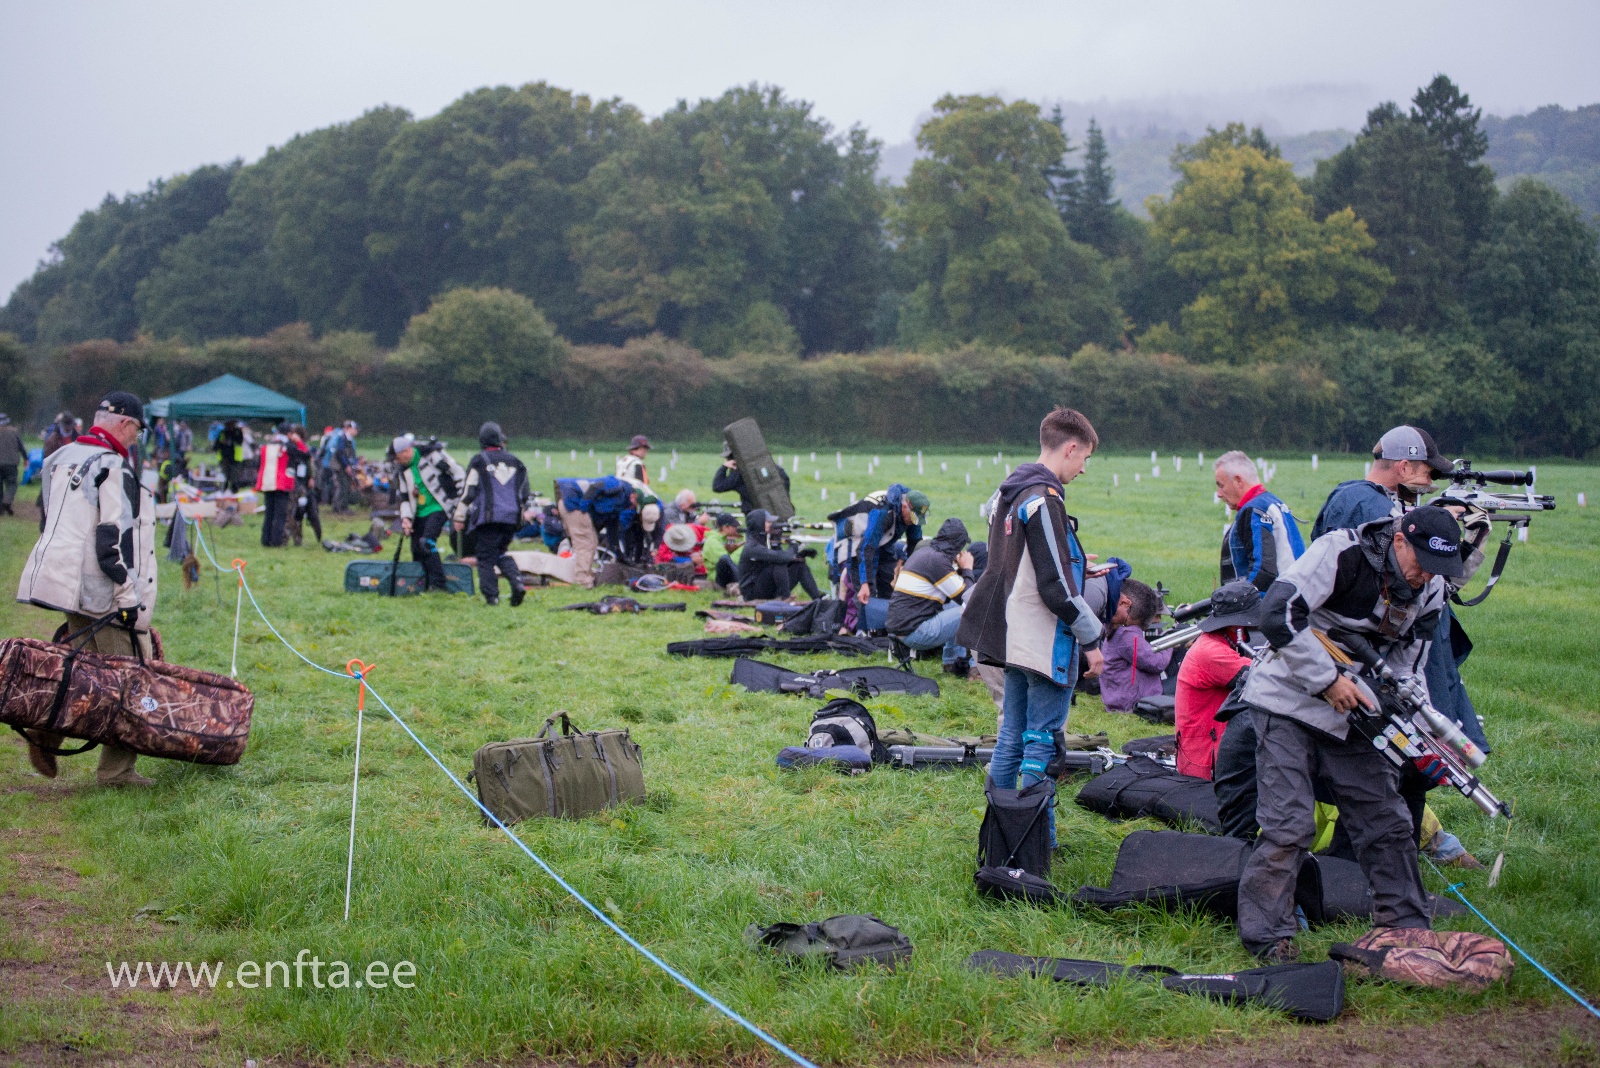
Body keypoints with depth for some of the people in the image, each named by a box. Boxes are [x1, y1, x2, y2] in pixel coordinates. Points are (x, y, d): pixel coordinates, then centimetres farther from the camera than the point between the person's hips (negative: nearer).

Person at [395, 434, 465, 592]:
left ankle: (438, 582, -22)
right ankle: (422, 586, 17)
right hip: (419, 513, 8)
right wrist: (406, 518, -1)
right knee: (417, 550, 5)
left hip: (439, 508, -8)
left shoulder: (432, 455, -13)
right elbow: (405, 496, 14)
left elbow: (458, 472, -12)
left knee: (427, 541, -24)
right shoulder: (404, 470, 10)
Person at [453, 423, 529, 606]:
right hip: (511, 519, 5)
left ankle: (491, 596, -3)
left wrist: (460, 517, 4)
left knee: (486, 558, 1)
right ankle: (517, 582, -1)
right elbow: (524, 494, 16)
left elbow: (468, 492, -3)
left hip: (486, 518, -5)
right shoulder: (515, 462, 12)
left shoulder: (479, 462, -1)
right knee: (501, 552, 20)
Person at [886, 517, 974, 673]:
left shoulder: (923, 552, 14)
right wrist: (967, 569, 5)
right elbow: (966, 597, -8)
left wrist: (959, 570, 16)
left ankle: (951, 661, 25)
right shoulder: (937, 559, -14)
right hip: (913, 632, -10)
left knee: (954, 605, 25)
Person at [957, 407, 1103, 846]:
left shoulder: (1009, 492, 11)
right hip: (1047, 645, -9)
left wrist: (1073, 562, 21)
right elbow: (1057, 588, -21)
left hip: (1015, 640, 9)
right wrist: (1093, 636, -11)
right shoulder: (1045, 501, -19)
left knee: (1012, 736, 16)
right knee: (1041, 743, -2)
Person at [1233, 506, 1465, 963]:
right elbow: (1278, 614, -26)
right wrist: (1329, 679, -23)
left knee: (1389, 820, 8)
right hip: (1288, 703, -7)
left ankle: (1408, 930, 20)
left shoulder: (1429, 592, 2)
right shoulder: (1342, 552, -20)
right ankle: (1267, 936, -2)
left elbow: (1406, 667, 9)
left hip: (1348, 715, 7)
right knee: (1289, 823, -12)